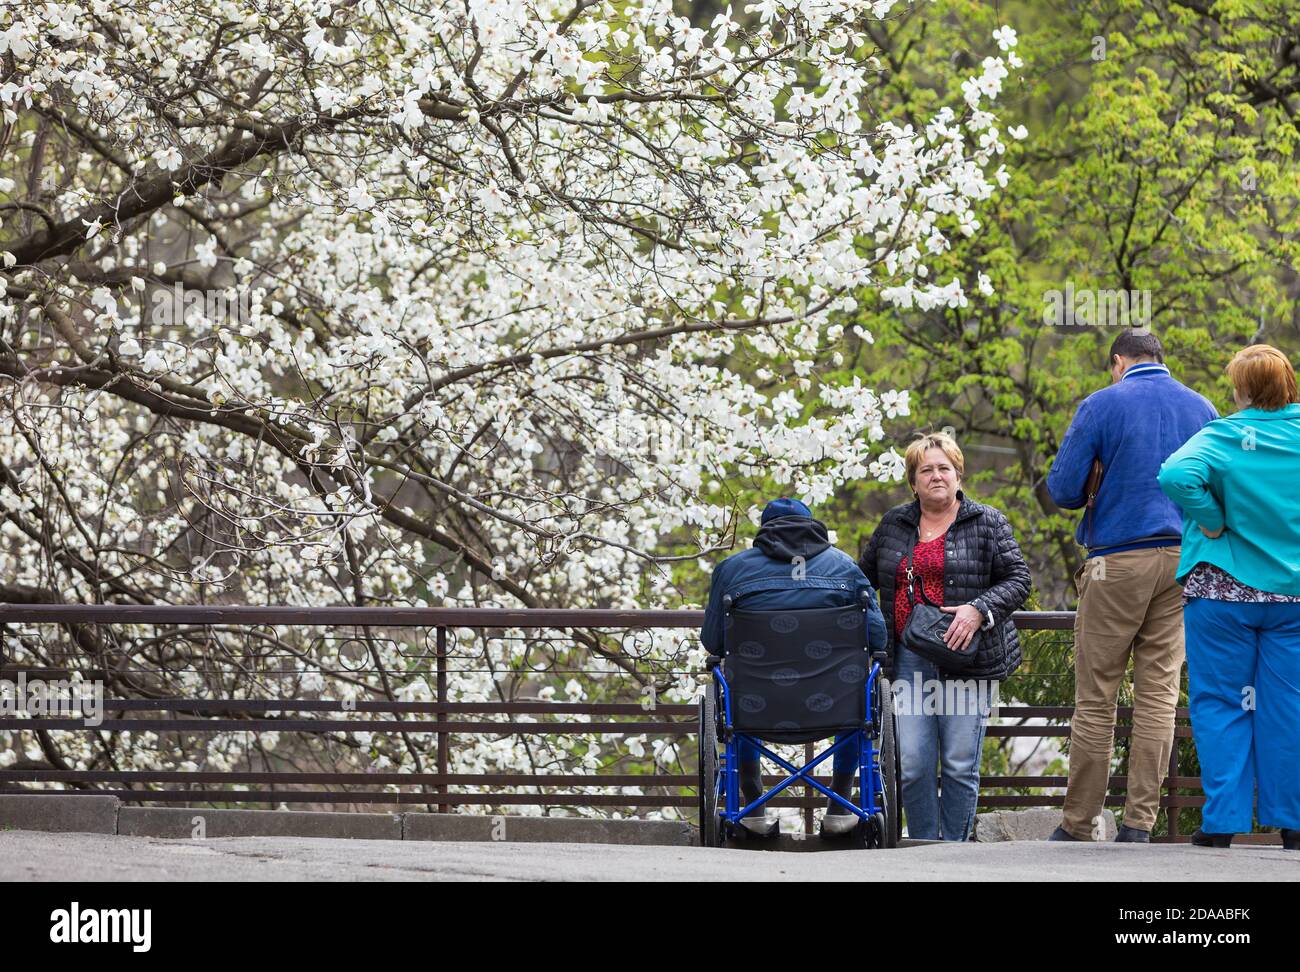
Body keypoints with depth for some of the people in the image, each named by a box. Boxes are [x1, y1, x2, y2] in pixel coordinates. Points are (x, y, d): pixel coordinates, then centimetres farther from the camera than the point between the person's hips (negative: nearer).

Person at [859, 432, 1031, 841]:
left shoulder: (986, 523, 4)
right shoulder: (893, 525, 15)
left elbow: (1018, 579, 0)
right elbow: (864, 577, 27)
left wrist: (978, 609, -14)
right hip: (910, 659, 3)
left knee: (960, 764, -2)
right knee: (913, 764, -3)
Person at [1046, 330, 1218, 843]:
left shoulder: (1101, 406, -3)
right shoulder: (1202, 409, 9)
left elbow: (1062, 489, -4)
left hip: (1118, 559, -3)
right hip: (1182, 563, 4)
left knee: (1095, 697, 2)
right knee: (1159, 694, 4)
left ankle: (1080, 823, 4)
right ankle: (1139, 823, 1)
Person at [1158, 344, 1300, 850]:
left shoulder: (1223, 437, -9)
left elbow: (1175, 476, -26)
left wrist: (1212, 523, -13)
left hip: (1224, 589, -3)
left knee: (1219, 704, 4)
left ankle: (1223, 821, 1)